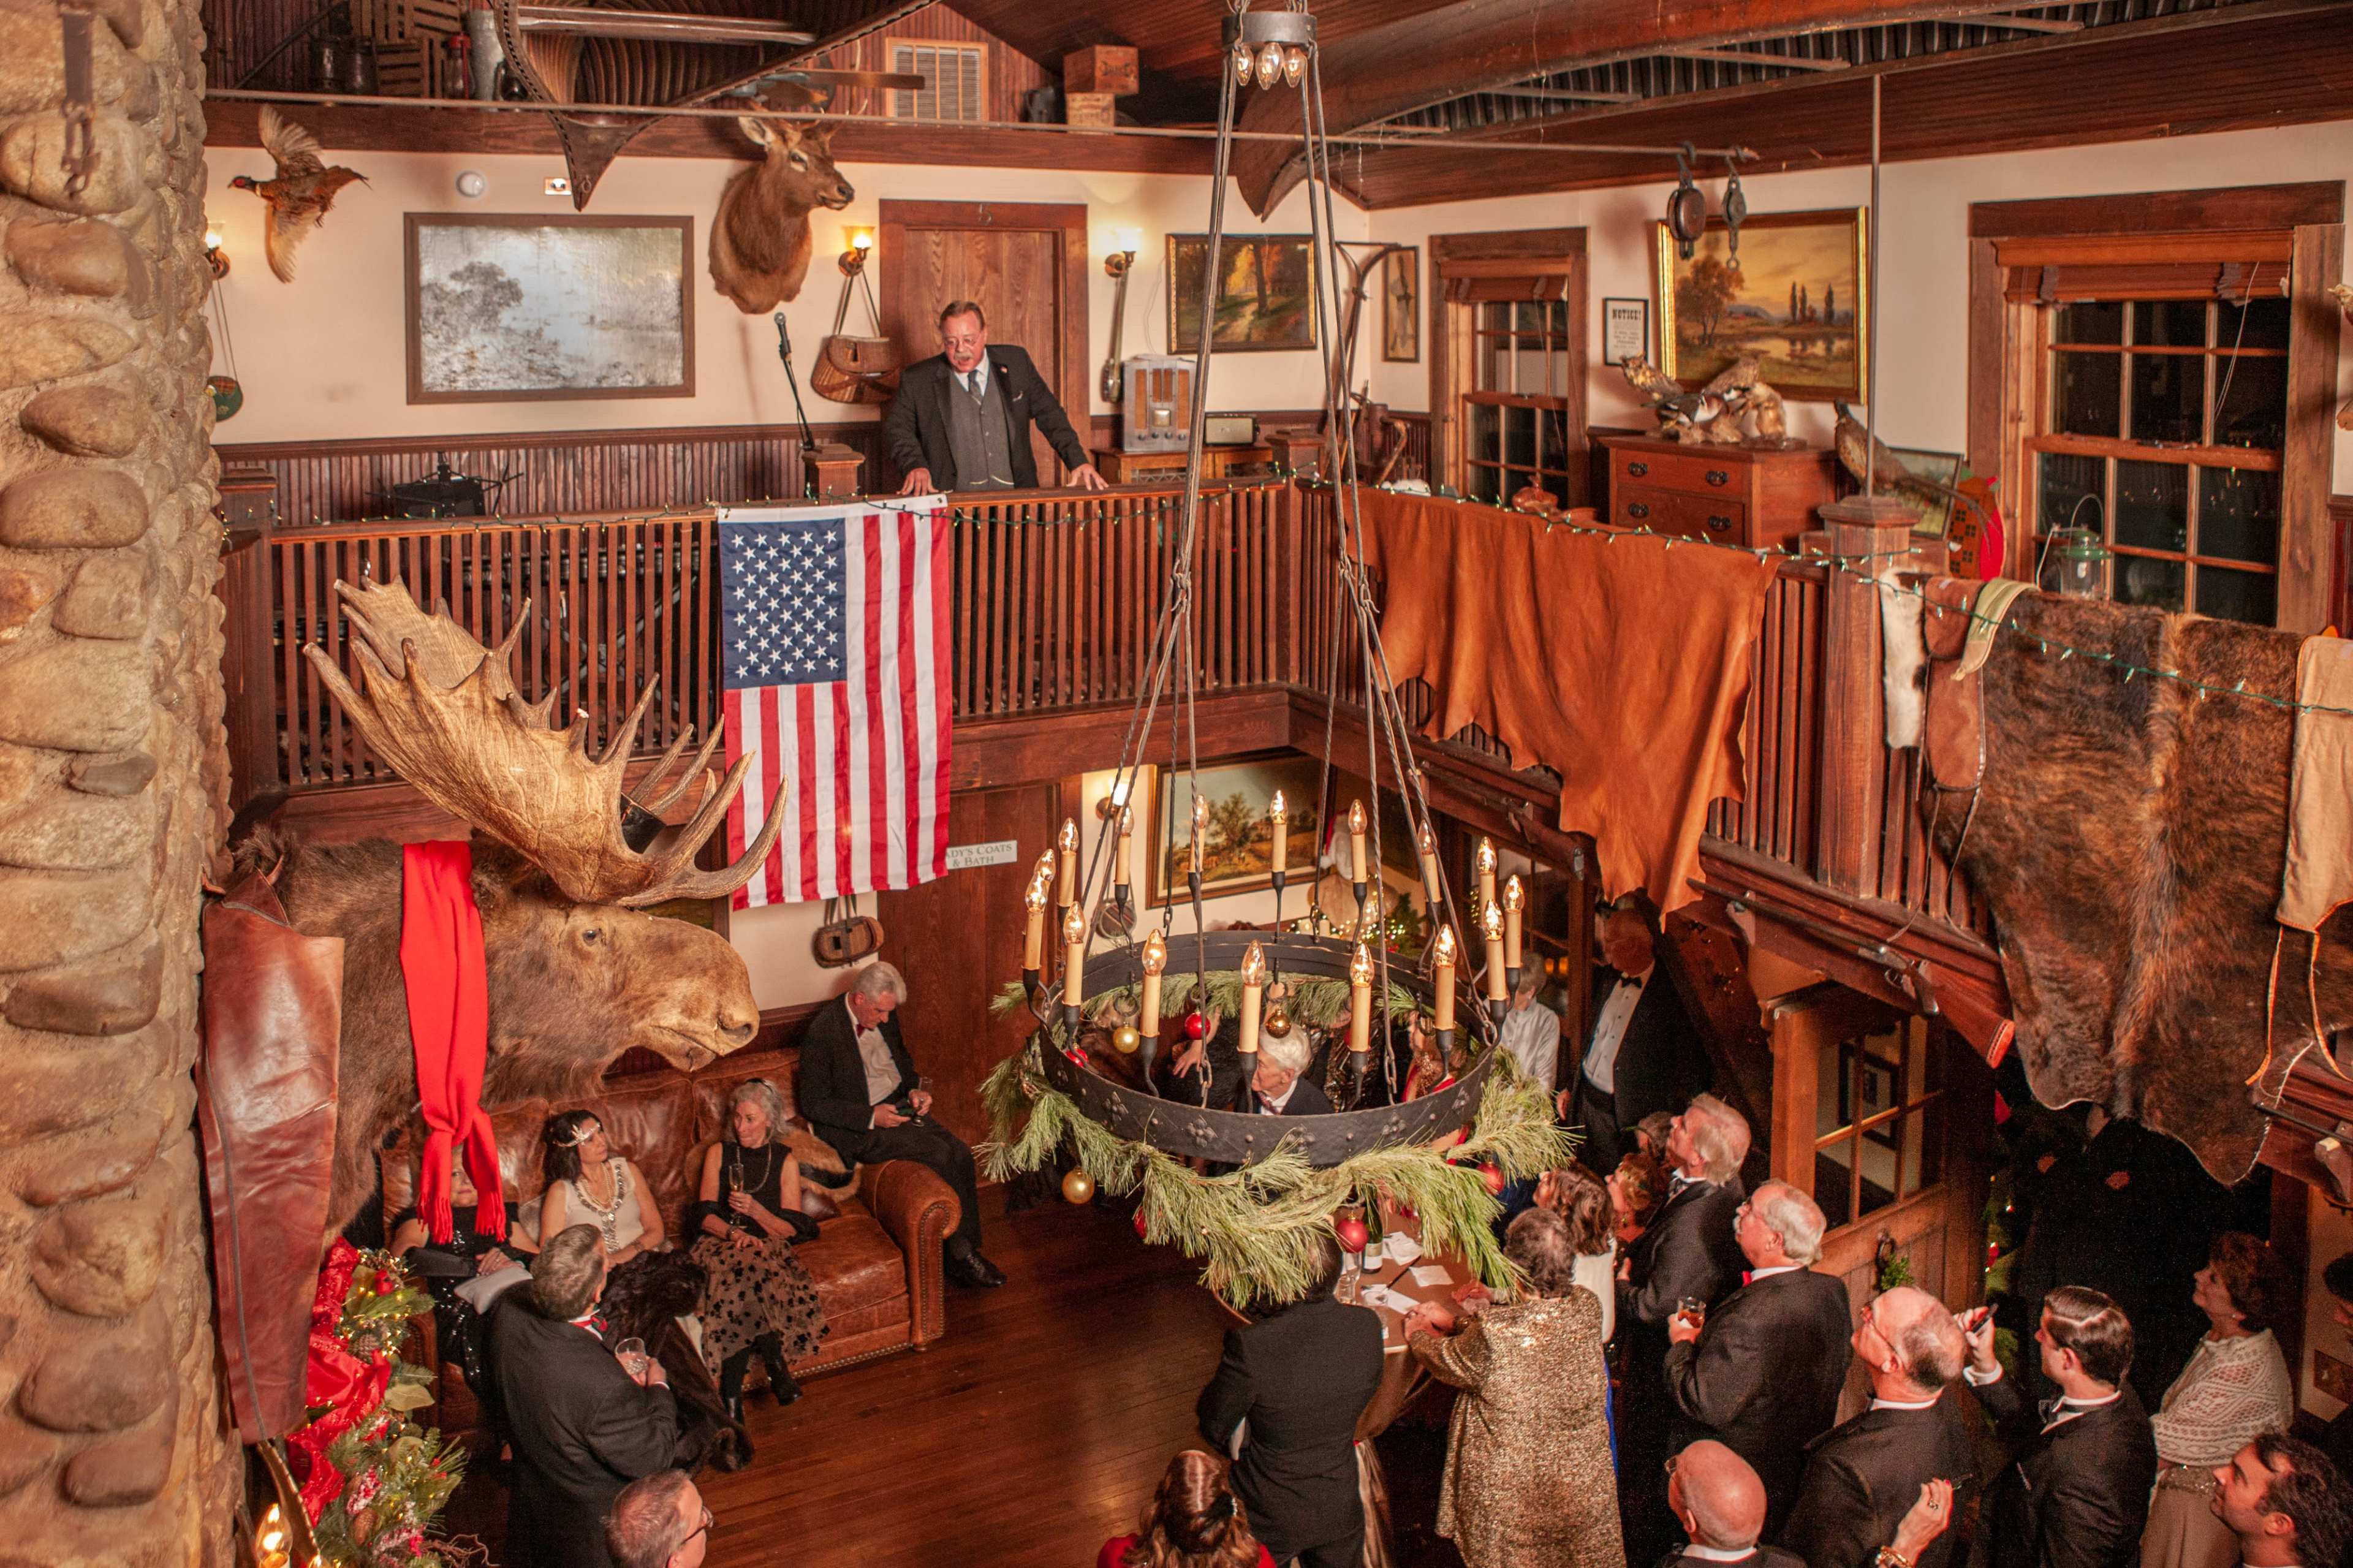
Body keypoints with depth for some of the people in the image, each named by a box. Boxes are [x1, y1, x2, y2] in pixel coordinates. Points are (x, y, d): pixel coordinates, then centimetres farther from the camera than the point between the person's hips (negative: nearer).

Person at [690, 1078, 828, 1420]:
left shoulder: (785, 1160, 11)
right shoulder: (719, 1153, 13)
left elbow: (791, 1229, 4)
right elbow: (705, 1215, 4)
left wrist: (756, 1210, -14)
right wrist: (734, 1234, -16)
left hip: (767, 1247, 0)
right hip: (720, 1243, 0)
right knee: (743, 1268, -37)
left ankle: (732, 1392, -31)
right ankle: (776, 1365, -33)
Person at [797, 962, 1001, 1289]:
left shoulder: (884, 1017, 4)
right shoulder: (823, 1033, -18)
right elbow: (814, 1104, -15)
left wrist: (915, 1090, 2)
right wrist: (872, 1117, -22)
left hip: (898, 1108, 8)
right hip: (859, 1128, -7)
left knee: (961, 1153, -15)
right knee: (942, 1156, -23)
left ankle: (965, 1252, -7)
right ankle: (960, 1254, -9)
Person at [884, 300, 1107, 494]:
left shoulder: (1015, 362, 10)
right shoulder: (918, 380, 5)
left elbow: (1050, 415, 13)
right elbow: (896, 428, 5)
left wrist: (1078, 463, 3)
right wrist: (915, 466, -16)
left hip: (1016, 498, 2)